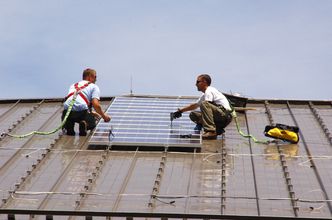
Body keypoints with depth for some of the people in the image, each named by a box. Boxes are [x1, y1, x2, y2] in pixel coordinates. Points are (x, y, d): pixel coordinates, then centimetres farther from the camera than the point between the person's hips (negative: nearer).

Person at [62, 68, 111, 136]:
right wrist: (103, 116, 17)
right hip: (81, 111, -4)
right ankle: (85, 124, -8)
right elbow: (96, 105, 0)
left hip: (67, 110, 4)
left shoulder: (73, 85, 31)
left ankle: (68, 126, 3)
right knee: (91, 123, 27)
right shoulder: (94, 87, 15)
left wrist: (91, 112, 44)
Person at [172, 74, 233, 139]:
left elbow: (206, 106, -18)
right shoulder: (204, 95, 21)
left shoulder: (209, 91, -10)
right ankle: (217, 130, 4)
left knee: (204, 104, -29)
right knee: (193, 114, 10)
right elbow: (194, 105, 36)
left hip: (225, 114, -10)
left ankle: (210, 131, -33)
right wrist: (180, 111, 38)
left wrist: (199, 124, -13)